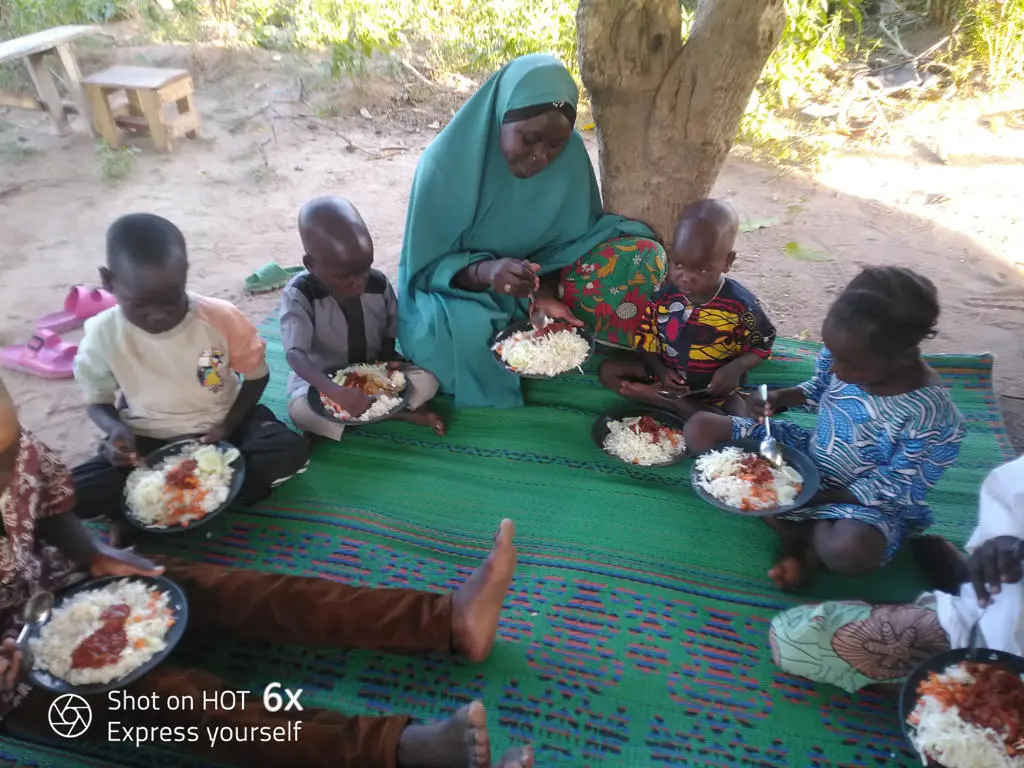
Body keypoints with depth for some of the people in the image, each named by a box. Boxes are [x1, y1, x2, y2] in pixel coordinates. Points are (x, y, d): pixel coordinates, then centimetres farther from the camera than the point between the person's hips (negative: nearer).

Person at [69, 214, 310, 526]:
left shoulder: (221, 317, -19)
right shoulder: (103, 334, -15)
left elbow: (256, 376, -4)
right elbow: (98, 401, 1)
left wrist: (228, 426, -17)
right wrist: (116, 428, -22)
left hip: (220, 427, 0)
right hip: (148, 441, 1)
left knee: (292, 450, -28)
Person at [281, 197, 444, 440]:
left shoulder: (379, 284, -13)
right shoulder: (299, 295, -22)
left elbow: (390, 336, 2)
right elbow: (295, 355, -34)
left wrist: (389, 360, -22)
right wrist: (336, 392, -51)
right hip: (322, 378, -1)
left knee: (427, 381, -21)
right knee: (300, 410, -36)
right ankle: (402, 413, -25)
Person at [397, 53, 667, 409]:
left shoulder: (571, 155, -13)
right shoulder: (447, 161, -22)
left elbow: (570, 239, -6)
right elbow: (427, 266, -17)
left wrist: (546, 288, -28)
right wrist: (484, 271, -39)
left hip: (540, 280, 3)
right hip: (456, 288, -2)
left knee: (643, 257, -17)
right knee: (465, 330, -39)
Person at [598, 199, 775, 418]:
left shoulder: (740, 304, -19)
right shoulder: (663, 295, -11)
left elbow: (762, 344, -4)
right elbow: (646, 340, -1)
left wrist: (736, 368, -23)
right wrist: (660, 370, -19)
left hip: (714, 387, -3)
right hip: (667, 374, 4)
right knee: (608, 370, -11)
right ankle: (682, 406, -17)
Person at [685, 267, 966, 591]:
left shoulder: (932, 418, -28)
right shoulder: (847, 357, -15)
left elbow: (892, 489, -19)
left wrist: (813, 499, -23)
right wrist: (780, 398, -14)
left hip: (866, 499, -6)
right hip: (807, 455, 6)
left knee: (849, 551, -43)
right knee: (700, 428, -8)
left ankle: (807, 535, -3)